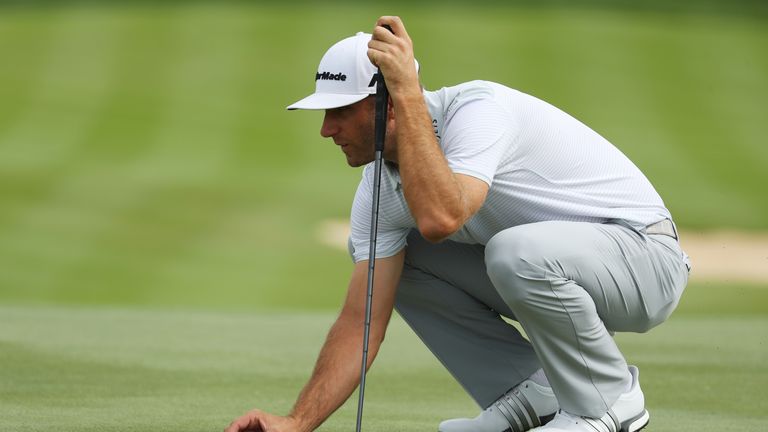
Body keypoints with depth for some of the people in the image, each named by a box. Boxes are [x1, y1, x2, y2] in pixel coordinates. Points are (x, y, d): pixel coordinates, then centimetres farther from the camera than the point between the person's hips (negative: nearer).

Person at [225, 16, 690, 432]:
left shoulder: (476, 109, -26)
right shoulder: (380, 189, -3)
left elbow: (439, 218, -45)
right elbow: (362, 322, -5)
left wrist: (409, 93, -38)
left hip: (647, 254, -8)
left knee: (517, 251, -38)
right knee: (392, 253, 1)